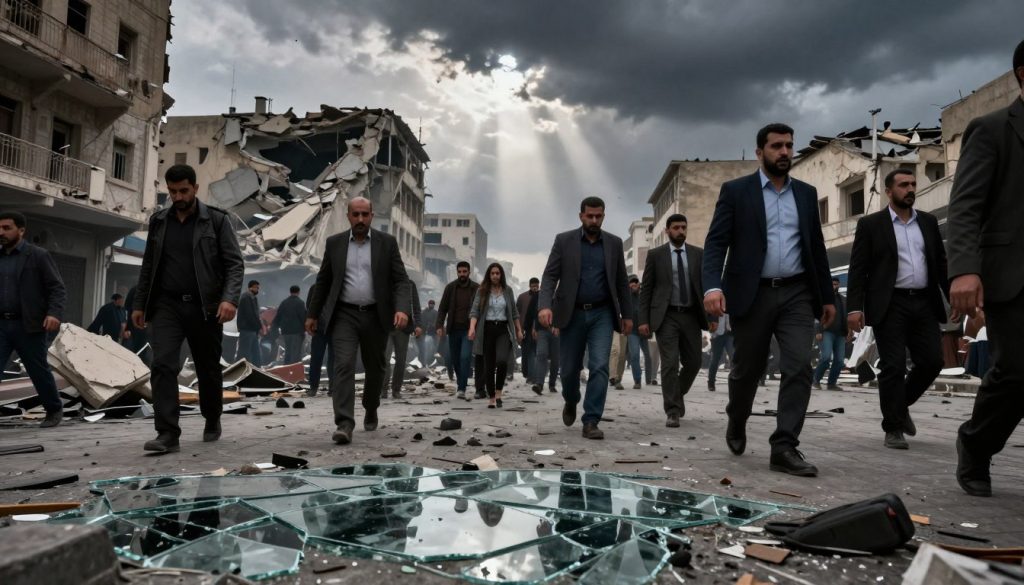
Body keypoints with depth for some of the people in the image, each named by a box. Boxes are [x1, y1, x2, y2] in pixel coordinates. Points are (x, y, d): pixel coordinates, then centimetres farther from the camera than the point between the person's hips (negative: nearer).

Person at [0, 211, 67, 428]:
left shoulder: (38, 255, -2)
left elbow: (58, 288, -6)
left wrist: (54, 313, -22)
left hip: (27, 325, -4)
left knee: (39, 371, 9)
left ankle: (54, 410, 28)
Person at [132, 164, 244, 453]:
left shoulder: (216, 220, -1)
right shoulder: (158, 221, 10)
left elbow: (235, 263, -6)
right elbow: (148, 266, 16)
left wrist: (230, 299, -20)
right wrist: (139, 303, 13)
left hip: (204, 306, -2)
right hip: (166, 305, 2)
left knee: (208, 369, 10)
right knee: (162, 365, -13)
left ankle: (212, 421, 32)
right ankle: (167, 433, -11)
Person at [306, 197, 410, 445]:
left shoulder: (387, 242, 1)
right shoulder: (334, 243, 4)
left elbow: (401, 280, -4)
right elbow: (323, 281, 11)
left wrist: (401, 309, -20)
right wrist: (313, 313, 11)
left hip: (375, 315, 1)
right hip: (344, 315, 0)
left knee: (375, 368, 13)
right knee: (343, 366, -14)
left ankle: (371, 410, 38)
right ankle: (344, 424, -17)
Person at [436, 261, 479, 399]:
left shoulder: (476, 288, -1)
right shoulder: (450, 287, 3)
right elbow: (442, 308, 3)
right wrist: (439, 325, -8)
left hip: (468, 329, -3)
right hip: (453, 329, 3)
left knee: (465, 357, -15)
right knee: (454, 358, 10)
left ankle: (461, 388, -12)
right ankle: (461, 382, 31)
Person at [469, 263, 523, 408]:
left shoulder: (507, 290, 9)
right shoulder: (482, 291, 3)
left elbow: (514, 312, 15)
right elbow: (474, 311, -4)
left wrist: (519, 330, 13)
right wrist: (472, 327, -20)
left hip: (503, 329, 0)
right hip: (487, 329, 0)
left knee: (502, 360, -21)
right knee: (489, 365, 3)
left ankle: (498, 392, -5)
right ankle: (491, 397, 14)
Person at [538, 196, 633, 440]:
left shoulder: (614, 243, 6)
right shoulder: (564, 240, 0)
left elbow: (621, 282, 10)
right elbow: (550, 276, -6)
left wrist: (626, 315, 8)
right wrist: (545, 305, -22)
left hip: (602, 314, 1)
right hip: (572, 314, -1)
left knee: (599, 366, -11)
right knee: (570, 369, 7)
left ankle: (591, 422, -7)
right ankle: (571, 402, 38)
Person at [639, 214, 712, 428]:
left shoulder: (698, 254, 9)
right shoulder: (655, 254, 3)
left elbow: (706, 285, 7)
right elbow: (646, 289, 1)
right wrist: (643, 320, -6)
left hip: (691, 316, 3)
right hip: (666, 316, -3)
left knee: (693, 363, 8)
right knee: (670, 364, -7)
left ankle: (677, 395, 35)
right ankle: (672, 411, 0)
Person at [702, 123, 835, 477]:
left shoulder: (806, 193, 13)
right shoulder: (736, 191, 1)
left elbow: (817, 247, 16)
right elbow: (716, 242, -8)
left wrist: (827, 296, 13)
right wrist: (712, 286, -24)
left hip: (797, 293, 3)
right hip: (752, 294, -3)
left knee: (799, 367, -10)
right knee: (747, 369, 7)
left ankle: (784, 448, -7)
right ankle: (736, 424, 35)